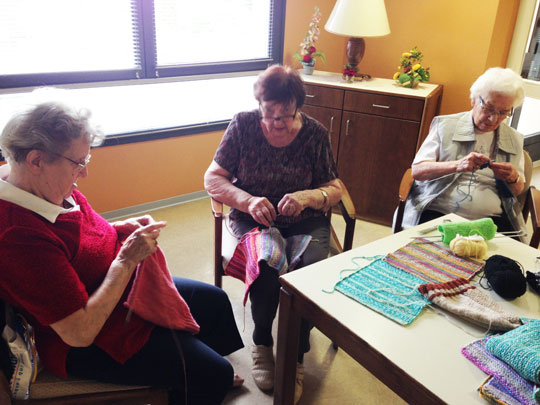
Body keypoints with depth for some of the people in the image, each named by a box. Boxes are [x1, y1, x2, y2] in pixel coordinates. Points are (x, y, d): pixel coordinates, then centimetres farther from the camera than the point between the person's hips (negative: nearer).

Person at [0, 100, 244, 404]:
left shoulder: (49, 188, -7)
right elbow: (80, 332, -32)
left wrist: (122, 229, -6)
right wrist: (127, 259, -27)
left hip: (126, 289, 10)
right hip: (90, 345, -9)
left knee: (214, 300, 19)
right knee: (214, 374, -8)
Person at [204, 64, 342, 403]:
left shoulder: (315, 134, -4)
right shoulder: (243, 125, -5)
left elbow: (335, 189, 0)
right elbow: (213, 178, -5)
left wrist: (307, 197, -23)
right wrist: (248, 201, -23)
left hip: (304, 221, 1)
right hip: (252, 219, 0)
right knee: (266, 269, -30)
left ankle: (295, 357, -2)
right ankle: (262, 344, -1)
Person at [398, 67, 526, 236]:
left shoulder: (514, 140, 17)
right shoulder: (445, 125, 7)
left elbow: (518, 191, 23)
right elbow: (417, 171, -3)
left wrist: (513, 179, -2)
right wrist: (457, 165, -20)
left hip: (490, 220, 3)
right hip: (436, 213, -3)